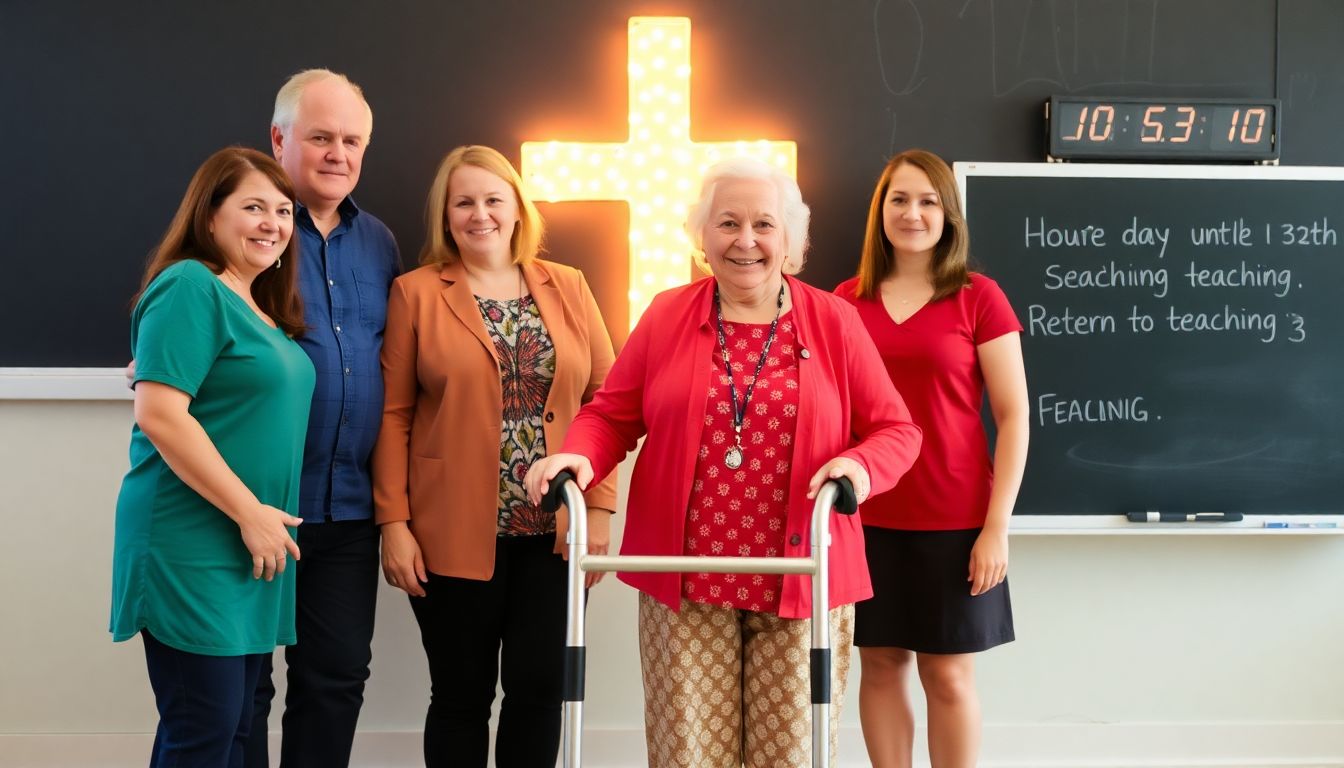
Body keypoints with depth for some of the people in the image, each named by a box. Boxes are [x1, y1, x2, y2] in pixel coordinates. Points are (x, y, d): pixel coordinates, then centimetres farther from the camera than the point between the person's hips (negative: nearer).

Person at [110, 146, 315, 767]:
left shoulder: (262, 307, 15)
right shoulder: (190, 288, -12)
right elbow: (158, 414, -21)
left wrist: (265, 519, 14)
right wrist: (250, 512, -18)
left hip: (252, 552, 9)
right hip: (193, 548, -9)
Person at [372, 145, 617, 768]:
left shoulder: (567, 287, 8)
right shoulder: (415, 293, 1)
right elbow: (393, 415, -2)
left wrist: (599, 507, -3)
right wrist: (394, 523, -8)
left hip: (555, 530, 2)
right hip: (454, 533, -2)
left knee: (540, 688, 6)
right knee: (462, 694, 7)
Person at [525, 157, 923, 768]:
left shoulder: (833, 320, 3)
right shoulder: (665, 316, 5)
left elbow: (896, 429, 5)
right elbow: (611, 415, 8)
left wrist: (861, 465, -16)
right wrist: (578, 455, -13)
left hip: (802, 581, 0)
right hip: (685, 581, 1)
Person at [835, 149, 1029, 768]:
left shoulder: (978, 299, -4)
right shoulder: (846, 300, 5)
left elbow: (1013, 418, -4)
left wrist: (997, 527, -9)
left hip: (954, 521, -3)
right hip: (867, 519, 3)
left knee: (948, 674, 4)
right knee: (881, 664, 9)